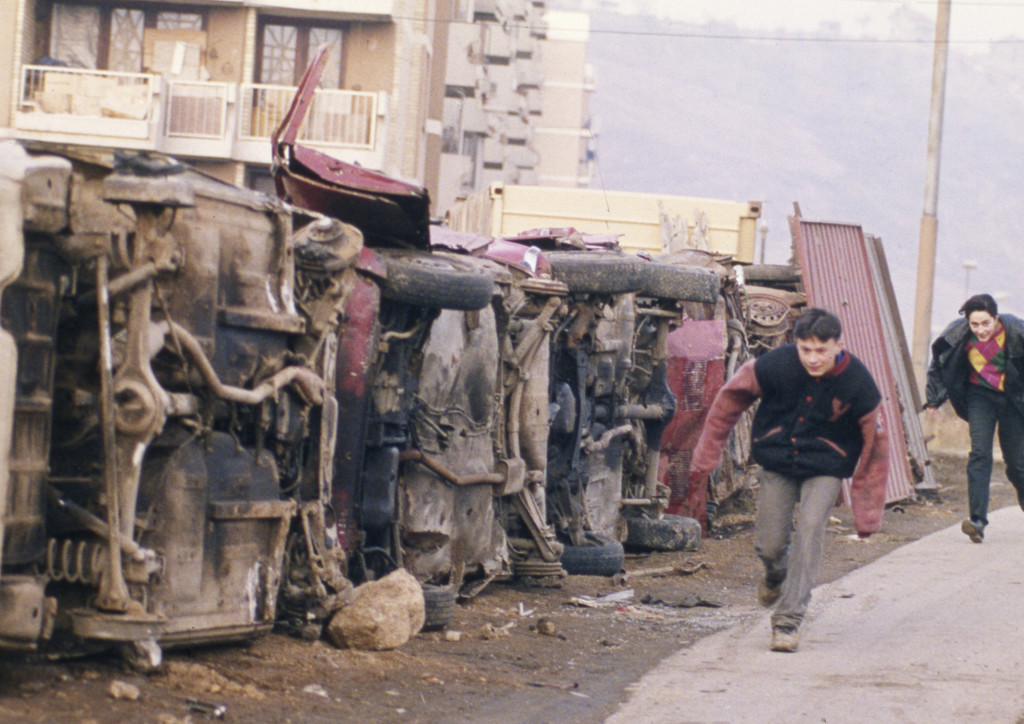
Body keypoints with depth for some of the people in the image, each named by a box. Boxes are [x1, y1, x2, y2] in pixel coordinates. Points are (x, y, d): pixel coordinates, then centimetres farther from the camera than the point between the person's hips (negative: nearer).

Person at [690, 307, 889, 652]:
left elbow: (875, 447, -11)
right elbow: (729, 400, -4)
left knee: (809, 528, -23)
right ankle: (776, 576, 40)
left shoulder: (858, 385, -21)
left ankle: (788, 620, -17)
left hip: (825, 468, -1)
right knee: (769, 544, 1)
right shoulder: (775, 366, -21)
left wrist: (867, 513, -10)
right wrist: (706, 455, 1)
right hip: (776, 462, 2)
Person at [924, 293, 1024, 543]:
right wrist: (934, 398, 2)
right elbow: (938, 364, 3)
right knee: (980, 454, -17)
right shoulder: (958, 334, -16)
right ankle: (977, 521, -22)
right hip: (980, 396, 1)